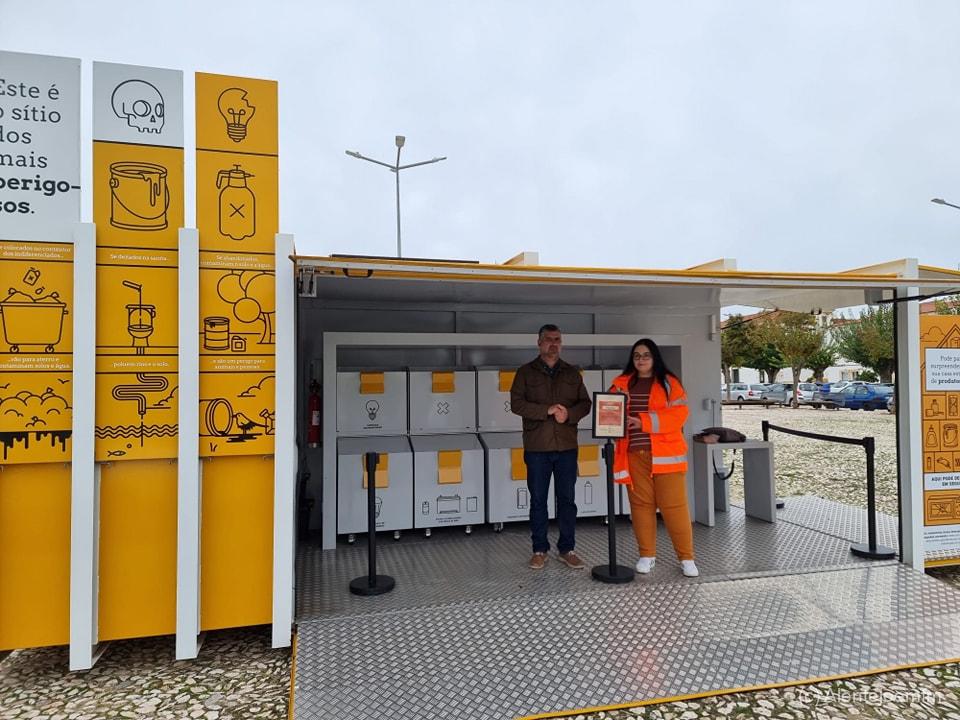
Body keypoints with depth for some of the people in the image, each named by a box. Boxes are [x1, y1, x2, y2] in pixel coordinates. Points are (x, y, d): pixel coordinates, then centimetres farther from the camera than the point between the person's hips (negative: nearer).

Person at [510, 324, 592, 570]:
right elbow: (516, 403, -8)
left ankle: (566, 549, 19)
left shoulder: (572, 373, 10)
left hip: (566, 447, 2)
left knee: (567, 499, 7)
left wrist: (569, 414, -13)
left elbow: (585, 403, 7)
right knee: (538, 500, 7)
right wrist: (547, 410, -18)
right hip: (537, 447, -2)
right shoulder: (526, 372, 2)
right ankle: (540, 550, 19)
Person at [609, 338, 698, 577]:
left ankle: (686, 557, 12)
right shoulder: (621, 383, 12)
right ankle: (647, 555, 18)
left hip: (664, 453, -2)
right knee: (641, 504, 6)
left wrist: (643, 421, -16)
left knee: (674, 504, -1)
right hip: (634, 454, 3)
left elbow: (679, 414, -8)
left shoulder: (669, 383, 2)